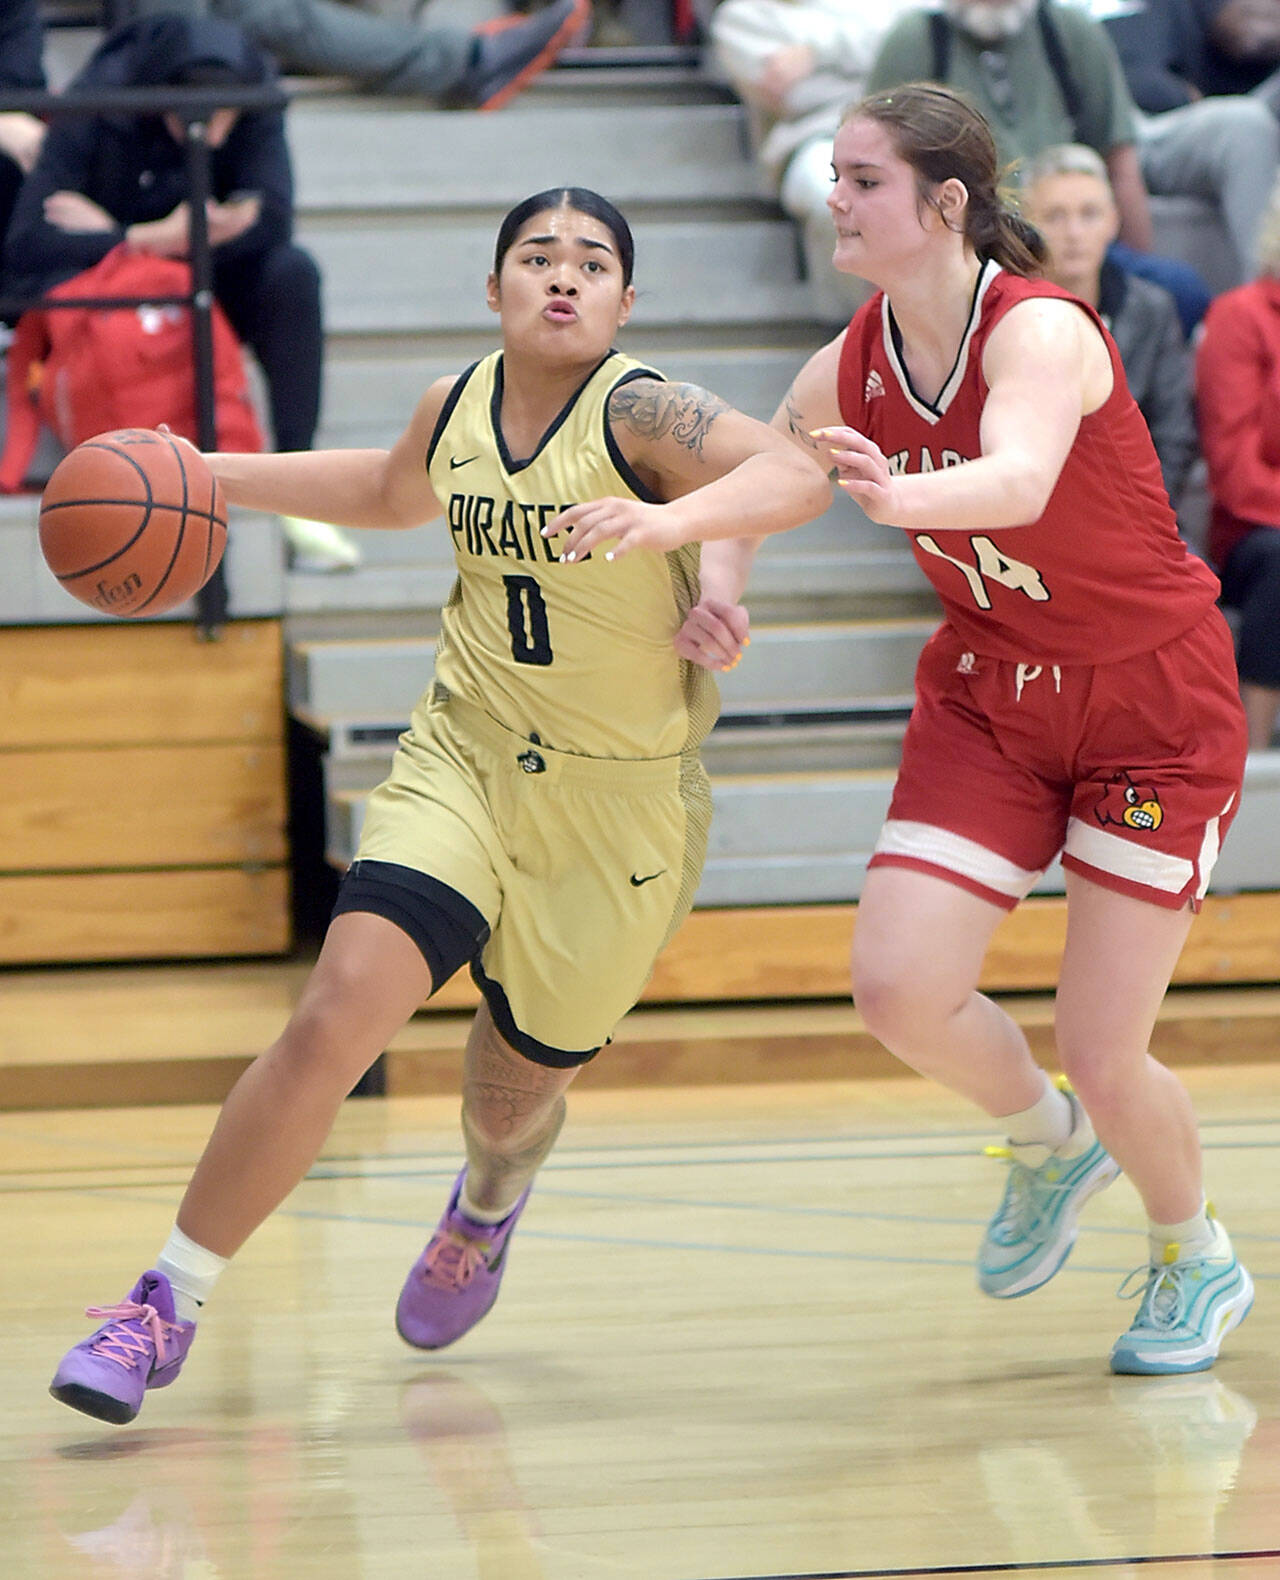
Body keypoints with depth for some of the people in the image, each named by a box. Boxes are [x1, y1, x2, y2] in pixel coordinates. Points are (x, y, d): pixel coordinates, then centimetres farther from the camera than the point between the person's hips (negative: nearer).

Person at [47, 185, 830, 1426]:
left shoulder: (640, 415, -18)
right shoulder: (456, 406, 0)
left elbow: (797, 474, -36)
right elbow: (391, 493, 24)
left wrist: (692, 521, -54)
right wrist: (214, 475, 18)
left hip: (620, 806, -3)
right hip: (461, 763, 3)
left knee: (514, 1087, 14)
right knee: (337, 1016, -18)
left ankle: (488, 1208, 54)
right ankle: (168, 1303, -7)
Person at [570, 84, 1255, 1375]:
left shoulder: (1040, 329, -26)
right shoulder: (850, 368, -7)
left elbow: (1021, 480, -47)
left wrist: (902, 497, -67)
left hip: (1151, 700, -5)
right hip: (988, 692, 5)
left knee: (1099, 1052, -7)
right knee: (898, 988, -13)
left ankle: (1196, 1263, 24)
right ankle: (1049, 1146, 20)